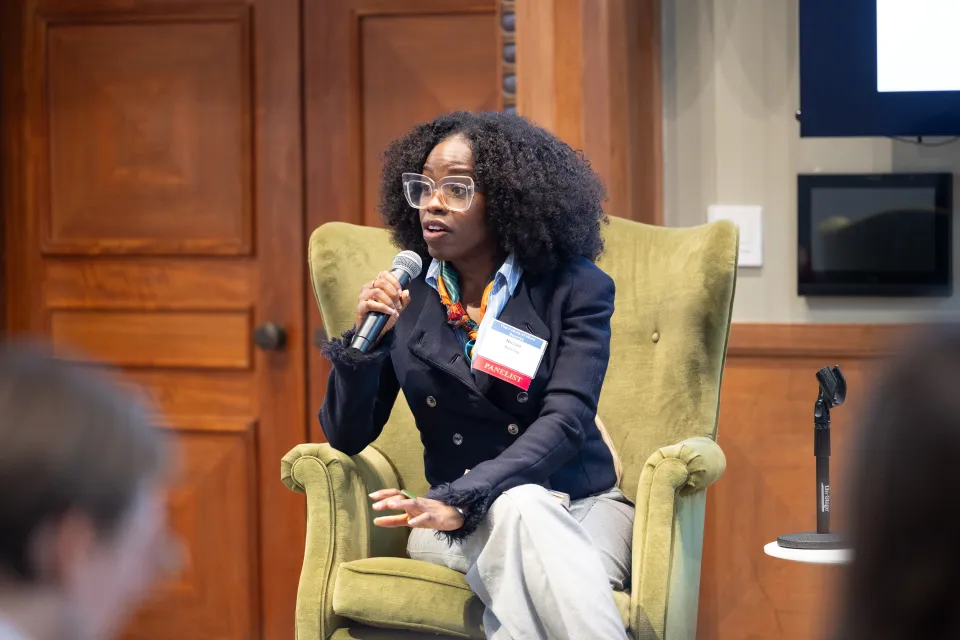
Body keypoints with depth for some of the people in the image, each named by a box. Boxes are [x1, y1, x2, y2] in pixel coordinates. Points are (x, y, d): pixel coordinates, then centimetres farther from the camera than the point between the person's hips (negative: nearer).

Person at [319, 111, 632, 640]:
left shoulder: (575, 289, -2)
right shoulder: (403, 296, 5)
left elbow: (565, 422, -15)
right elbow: (346, 437, 5)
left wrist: (460, 500, -29)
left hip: (581, 507, -1)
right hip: (466, 524, 2)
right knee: (519, 507, -35)